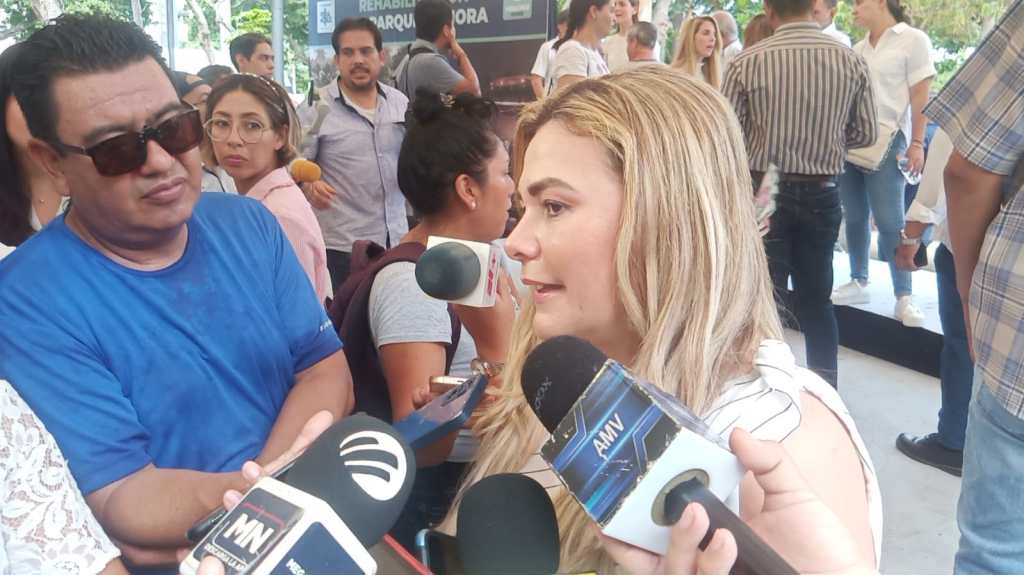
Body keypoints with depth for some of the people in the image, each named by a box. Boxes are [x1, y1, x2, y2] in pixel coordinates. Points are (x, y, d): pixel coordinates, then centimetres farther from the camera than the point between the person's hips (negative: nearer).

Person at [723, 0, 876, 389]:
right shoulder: (852, 62, -3)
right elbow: (865, 134, 3)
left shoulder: (747, 63, -12)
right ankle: (825, 388, 24)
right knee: (816, 296, 16)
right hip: (822, 194, 3)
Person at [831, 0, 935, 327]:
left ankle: (904, 297, -1)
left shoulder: (913, 40, -1)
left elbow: (920, 98, -6)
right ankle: (858, 283, 21)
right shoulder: (858, 50, 15)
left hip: (886, 143, -6)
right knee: (855, 218, 10)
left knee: (890, 222, -7)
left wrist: (916, 144, -11)